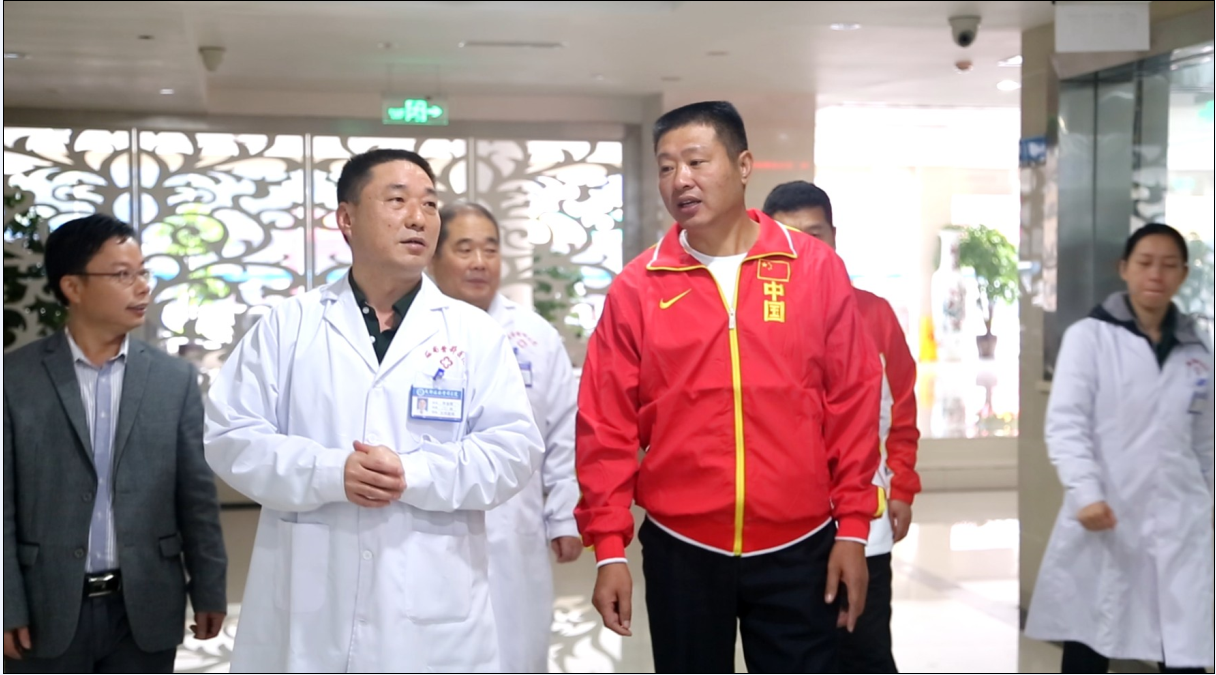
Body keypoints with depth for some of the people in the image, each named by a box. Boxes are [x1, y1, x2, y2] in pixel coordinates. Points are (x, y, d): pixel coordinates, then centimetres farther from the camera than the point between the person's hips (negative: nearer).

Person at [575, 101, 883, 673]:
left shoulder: (816, 268, -1)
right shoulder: (636, 288, -2)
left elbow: (853, 401, 1)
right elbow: (606, 426, -1)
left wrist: (853, 527, 0)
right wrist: (609, 547, -3)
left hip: (798, 550, 0)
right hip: (680, 551, 1)